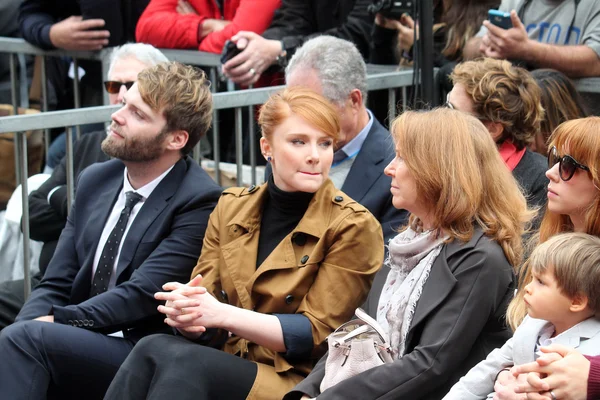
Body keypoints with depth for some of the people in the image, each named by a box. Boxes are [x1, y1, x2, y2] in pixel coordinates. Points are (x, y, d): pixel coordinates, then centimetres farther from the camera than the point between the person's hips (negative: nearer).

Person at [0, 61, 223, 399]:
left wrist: (53, 321, -19)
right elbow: (56, 284, 9)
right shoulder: (95, 180, 12)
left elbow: (142, 295, -16)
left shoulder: (200, 201, -10)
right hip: (83, 345, 6)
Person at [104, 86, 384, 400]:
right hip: (226, 364, 5)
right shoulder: (231, 207, 10)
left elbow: (316, 334, -8)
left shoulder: (352, 227, -4)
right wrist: (186, 314, -16)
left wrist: (223, 315, -20)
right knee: (153, 346, -31)